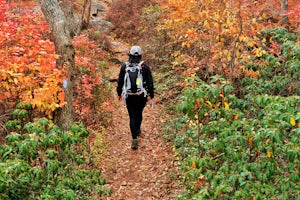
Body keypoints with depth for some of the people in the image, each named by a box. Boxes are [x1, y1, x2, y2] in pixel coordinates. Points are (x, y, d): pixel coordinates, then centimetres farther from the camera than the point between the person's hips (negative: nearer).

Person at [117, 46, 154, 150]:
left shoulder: (124, 66, -5)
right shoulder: (145, 66, -8)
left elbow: (120, 81, 2)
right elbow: (150, 82, -8)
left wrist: (119, 93, 17)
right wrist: (151, 97, -2)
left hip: (129, 96, 0)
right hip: (141, 96, 1)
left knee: (132, 117, 5)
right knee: (139, 113, 24)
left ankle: (134, 139, -4)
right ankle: (137, 130, 47)